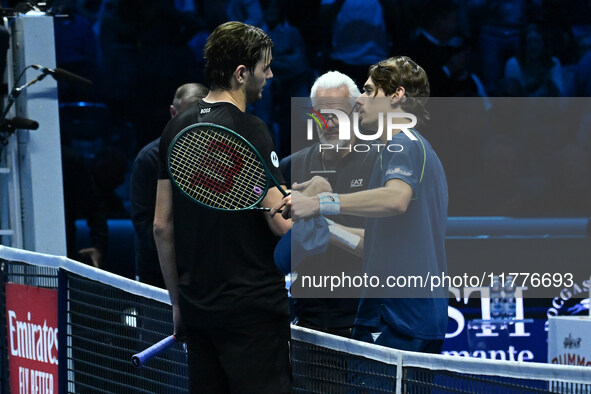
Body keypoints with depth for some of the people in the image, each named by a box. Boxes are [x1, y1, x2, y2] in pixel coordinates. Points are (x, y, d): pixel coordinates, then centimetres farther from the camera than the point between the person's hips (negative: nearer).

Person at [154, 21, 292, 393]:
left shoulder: (176, 129, 9)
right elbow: (283, 223, -18)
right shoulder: (249, 130, -13)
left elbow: (162, 226, 12)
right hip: (253, 306, -7)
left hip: (197, 307, 7)